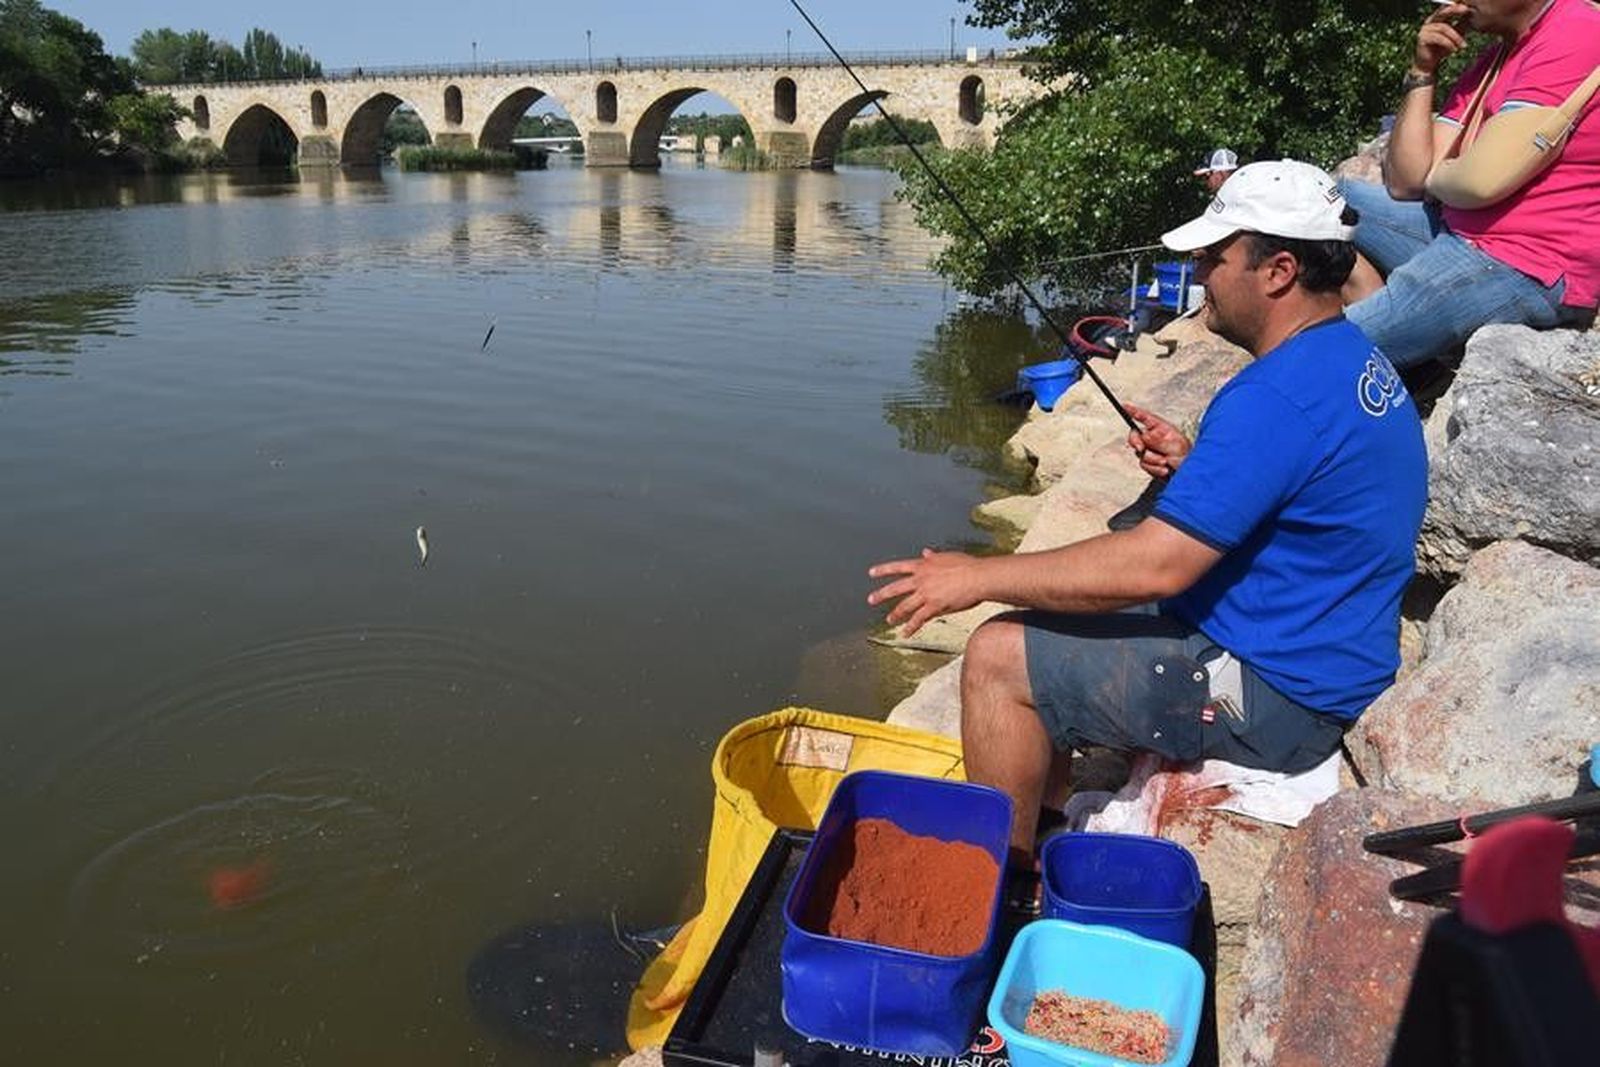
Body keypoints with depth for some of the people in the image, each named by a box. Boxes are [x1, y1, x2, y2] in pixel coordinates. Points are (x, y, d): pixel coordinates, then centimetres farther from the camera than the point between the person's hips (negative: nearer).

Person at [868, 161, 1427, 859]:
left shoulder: (1278, 397, -26)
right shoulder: (1356, 360, 8)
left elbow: (1156, 565, -29)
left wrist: (979, 577, -22)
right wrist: (1194, 464, 4)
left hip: (1276, 696, -11)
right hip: (1315, 657, 11)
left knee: (999, 656, -12)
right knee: (1048, 618, 16)